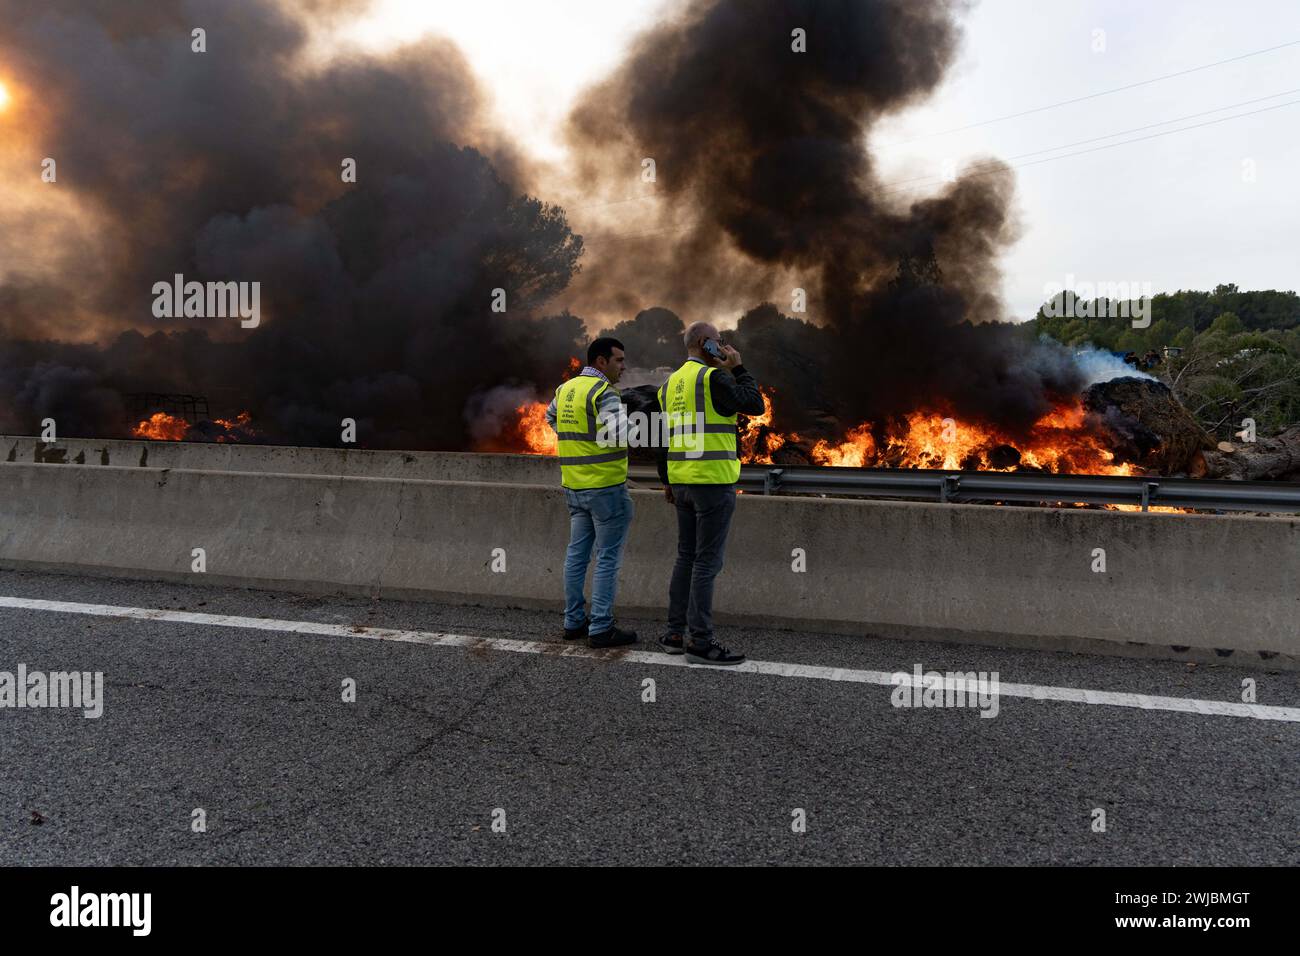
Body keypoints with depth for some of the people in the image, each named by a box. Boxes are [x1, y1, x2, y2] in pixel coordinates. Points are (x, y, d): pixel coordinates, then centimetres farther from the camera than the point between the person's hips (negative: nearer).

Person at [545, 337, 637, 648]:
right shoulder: (603, 392, -15)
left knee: (577, 553, 14)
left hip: (574, 487, 8)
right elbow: (614, 436, -24)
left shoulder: (566, 389, 11)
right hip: (605, 486, -8)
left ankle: (574, 621, 21)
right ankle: (601, 628, 1)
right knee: (607, 558, -2)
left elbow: (550, 416, 29)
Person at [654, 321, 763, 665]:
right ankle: (700, 643, -1)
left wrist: (667, 481, 23)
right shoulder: (713, 377, -11)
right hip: (713, 481, -8)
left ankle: (675, 634, 18)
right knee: (707, 562, -4)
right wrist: (737, 368, 0)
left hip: (682, 482, 8)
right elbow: (755, 405, -10)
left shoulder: (670, 383, 14)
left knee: (687, 557, 14)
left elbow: (662, 437, 17)